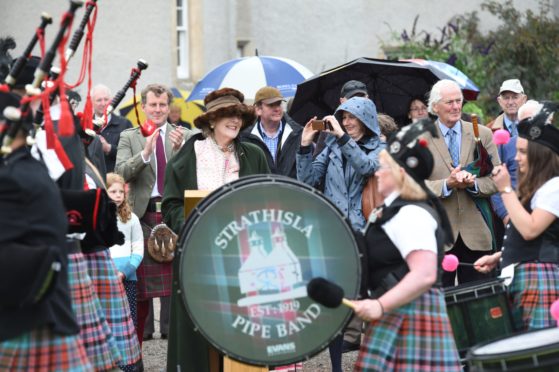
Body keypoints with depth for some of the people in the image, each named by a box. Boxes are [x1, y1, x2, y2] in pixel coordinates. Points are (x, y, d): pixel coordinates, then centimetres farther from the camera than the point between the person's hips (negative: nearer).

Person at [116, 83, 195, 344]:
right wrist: (145, 153, -20)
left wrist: (180, 149, -16)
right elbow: (121, 172, -6)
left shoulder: (184, 136, 9)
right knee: (139, 286, 3)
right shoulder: (129, 137, 7)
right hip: (142, 216, 0)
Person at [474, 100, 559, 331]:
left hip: (540, 276, -10)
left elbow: (530, 230, -19)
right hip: (518, 276, 10)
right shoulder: (531, 187, 21)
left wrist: (506, 189, -14)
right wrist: (498, 257, 15)